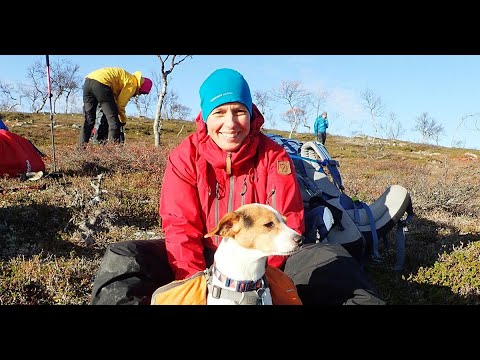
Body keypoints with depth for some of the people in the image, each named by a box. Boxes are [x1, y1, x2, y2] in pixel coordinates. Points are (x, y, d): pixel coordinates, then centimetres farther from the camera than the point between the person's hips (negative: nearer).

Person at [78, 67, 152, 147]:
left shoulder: (126, 77, 30)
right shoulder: (132, 83, 5)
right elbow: (120, 104, 0)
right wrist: (123, 120, 14)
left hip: (87, 81, 9)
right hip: (101, 83, -9)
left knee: (88, 120, 13)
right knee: (113, 119, -4)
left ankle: (82, 146, 10)